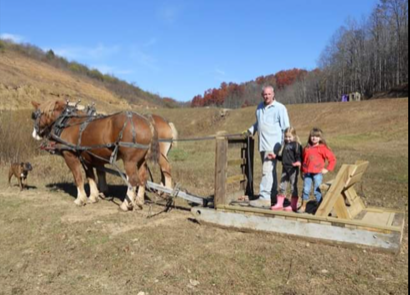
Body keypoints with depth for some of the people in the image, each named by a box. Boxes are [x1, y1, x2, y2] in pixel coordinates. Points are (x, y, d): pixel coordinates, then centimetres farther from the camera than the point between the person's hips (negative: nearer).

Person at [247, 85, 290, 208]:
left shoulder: (280, 108, -5)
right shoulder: (260, 107, 15)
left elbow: (286, 128, -7)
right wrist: (251, 130, 17)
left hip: (273, 145, -7)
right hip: (263, 145, 7)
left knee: (267, 171, -13)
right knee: (270, 171, 15)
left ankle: (264, 198, -14)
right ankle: (273, 196, 24)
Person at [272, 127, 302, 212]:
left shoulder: (296, 145, -7)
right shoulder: (285, 145, 16)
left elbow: (298, 156, -17)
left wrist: (298, 162, -35)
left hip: (293, 169, -7)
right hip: (285, 168, 7)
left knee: (293, 187, 2)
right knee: (282, 186, 10)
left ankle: (293, 206, 11)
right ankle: (279, 204, 19)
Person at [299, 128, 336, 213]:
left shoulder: (323, 148, -1)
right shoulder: (307, 148, 10)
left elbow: (332, 159, 0)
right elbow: (303, 160, 19)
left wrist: (327, 169, -4)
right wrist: (302, 171, 17)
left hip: (318, 173, -3)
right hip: (307, 173, 3)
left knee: (317, 191, -1)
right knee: (306, 190, 3)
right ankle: (303, 207, 15)